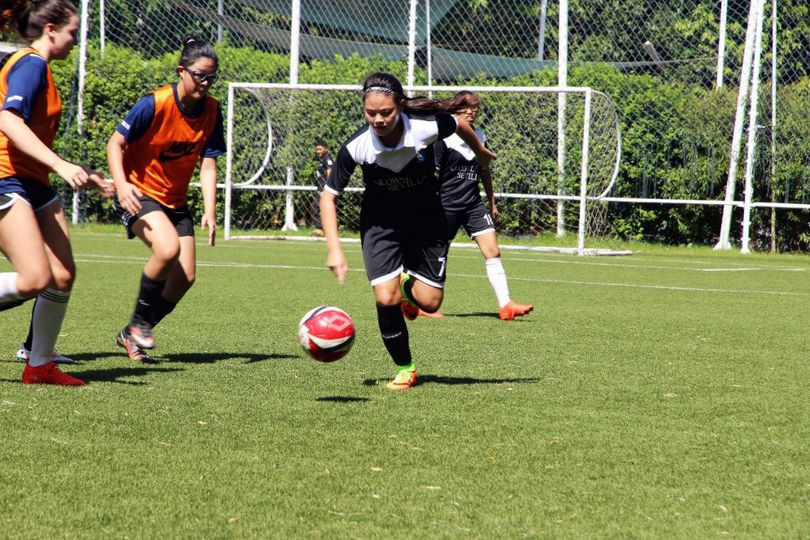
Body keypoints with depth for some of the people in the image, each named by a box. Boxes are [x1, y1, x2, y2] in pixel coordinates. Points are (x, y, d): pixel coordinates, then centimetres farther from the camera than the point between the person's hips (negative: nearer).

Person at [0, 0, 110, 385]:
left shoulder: (37, 67, 21)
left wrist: (80, 176, 32)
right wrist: (61, 165, -31)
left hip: (35, 185, 10)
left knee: (63, 277, 2)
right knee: (35, 279, -22)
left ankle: (40, 364, 10)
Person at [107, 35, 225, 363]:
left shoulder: (211, 110, -5)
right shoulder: (155, 104, -20)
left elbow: (208, 164, -6)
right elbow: (116, 143, -16)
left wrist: (210, 211, -18)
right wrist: (121, 184, -32)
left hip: (175, 200, 6)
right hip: (139, 193, -6)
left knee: (185, 277, 1)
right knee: (168, 247, -31)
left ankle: (132, 335, 19)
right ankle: (139, 323, -11)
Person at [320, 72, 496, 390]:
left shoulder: (427, 126, -27)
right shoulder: (356, 146, -26)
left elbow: (460, 125, -2)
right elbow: (328, 196, -15)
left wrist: (480, 152, 18)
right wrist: (334, 249, -25)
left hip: (426, 220, 1)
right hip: (380, 222, -1)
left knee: (429, 302, -6)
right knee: (385, 298, -17)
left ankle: (408, 285, 33)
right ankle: (404, 368, 7)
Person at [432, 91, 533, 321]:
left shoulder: (480, 137, 9)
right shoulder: (444, 138, -10)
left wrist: (492, 203, 24)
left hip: (474, 205, 5)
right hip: (446, 205, -5)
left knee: (493, 252, -7)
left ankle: (505, 305, -9)